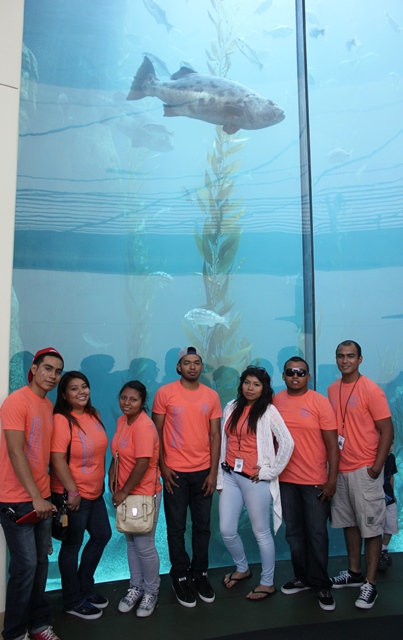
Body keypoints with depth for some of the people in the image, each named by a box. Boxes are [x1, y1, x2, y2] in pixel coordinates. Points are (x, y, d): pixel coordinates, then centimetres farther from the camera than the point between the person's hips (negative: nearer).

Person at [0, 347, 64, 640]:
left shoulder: (49, 405, 9)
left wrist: (45, 494, 8)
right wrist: (35, 497, -21)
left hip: (42, 497, 7)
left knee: (41, 562, 12)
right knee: (25, 564, -1)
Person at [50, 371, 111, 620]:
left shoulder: (93, 414, 4)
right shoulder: (61, 419, -20)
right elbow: (57, 459, -23)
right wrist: (72, 491, -21)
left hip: (94, 491, 9)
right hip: (72, 494, -8)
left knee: (102, 536, 19)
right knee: (72, 546, 8)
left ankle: (85, 587, 38)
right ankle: (72, 601, 27)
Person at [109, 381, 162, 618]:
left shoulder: (144, 426, -23)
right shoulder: (122, 420, 3)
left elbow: (142, 464, -26)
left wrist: (124, 492, -18)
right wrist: (113, 473, -4)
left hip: (144, 493, -8)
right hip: (125, 492, 8)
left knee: (144, 545, 4)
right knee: (131, 542, 18)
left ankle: (151, 592, 25)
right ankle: (136, 588, 34)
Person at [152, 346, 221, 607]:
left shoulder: (212, 396, 3)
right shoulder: (165, 393, -4)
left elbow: (215, 435, 4)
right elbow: (157, 432, -1)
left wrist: (214, 471, -1)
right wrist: (162, 467, -6)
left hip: (203, 472, 3)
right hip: (175, 472, -2)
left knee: (203, 526, 12)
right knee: (176, 528, 7)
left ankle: (200, 574, 29)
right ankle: (180, 578, 23)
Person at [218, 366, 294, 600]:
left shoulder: (268, 411, -8)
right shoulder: (231, 408, 7)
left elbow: (287, 443, -13)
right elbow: (224, 442, 10)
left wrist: (269, 471, -10)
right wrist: (221, 475, 9)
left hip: (255, 479, -5)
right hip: (230, 476, 5)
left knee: (262, 532, 6)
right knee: (227, 530, 9)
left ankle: (267, 583, 25)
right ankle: (242, 568, 36)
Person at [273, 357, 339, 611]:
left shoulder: (320, 402, -9)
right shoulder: (275, 402, 0)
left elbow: (332, 444, -8)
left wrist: (332, 479, -10)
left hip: (315, 481, -3)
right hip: (285, 480, 3)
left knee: (317, 534, 7)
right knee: (294, 532, 15)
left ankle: (321, 584, 25)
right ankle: (303, 577, 34)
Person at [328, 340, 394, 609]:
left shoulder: (371, 390, -12)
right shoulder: (332, 390, 7)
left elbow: (387, 430, -11)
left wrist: (377, 466, -15)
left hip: (365, 470, -6)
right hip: (340, 469, 6)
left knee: (371, 526, 3)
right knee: (349, 522, 16)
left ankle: (370, 584, 14)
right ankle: (354, 573, 31)